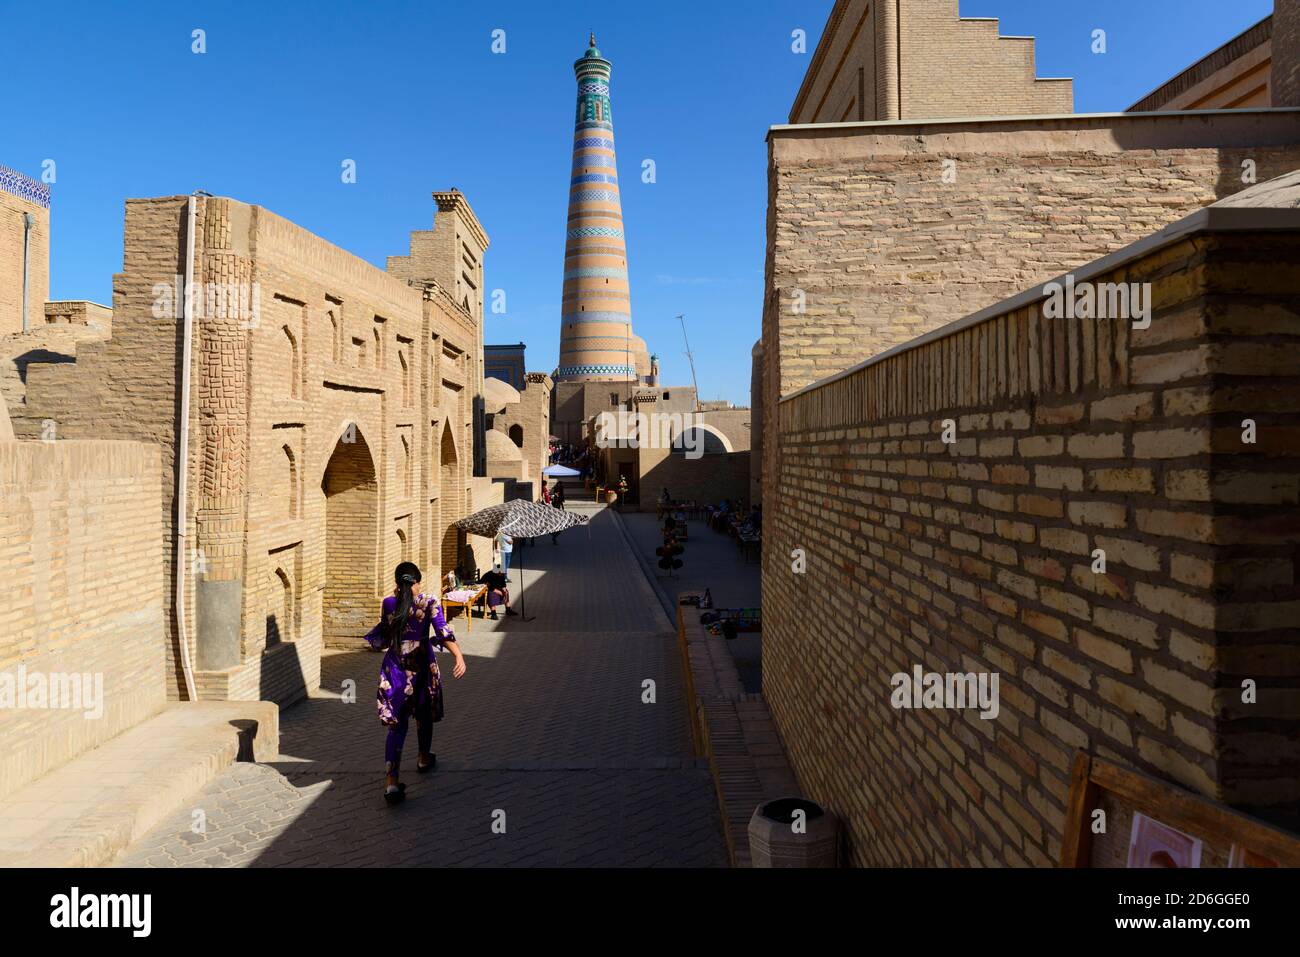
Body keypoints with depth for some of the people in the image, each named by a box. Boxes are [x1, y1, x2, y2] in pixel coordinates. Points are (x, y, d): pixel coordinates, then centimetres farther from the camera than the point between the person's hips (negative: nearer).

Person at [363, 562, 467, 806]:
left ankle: (391, 780, -11)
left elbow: (381, 638, 9)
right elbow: (444, 632, -24)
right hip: (422, 668, -1)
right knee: (424, 715, 23)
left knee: (397, 723, 3)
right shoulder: (429, 603, -10)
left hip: (395, 669, 1)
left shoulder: (388, 603, -5)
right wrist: (459, 657, -34)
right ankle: (424, 758, 43)